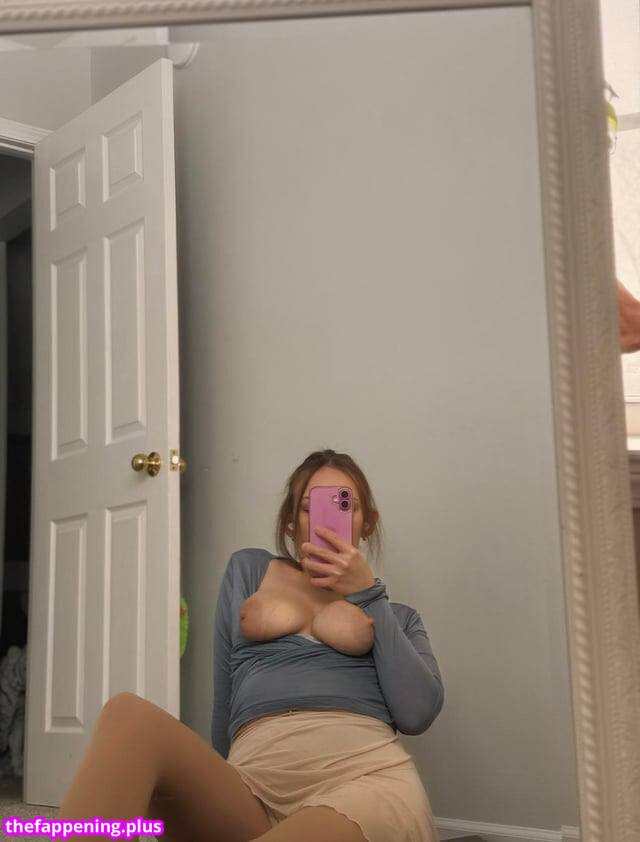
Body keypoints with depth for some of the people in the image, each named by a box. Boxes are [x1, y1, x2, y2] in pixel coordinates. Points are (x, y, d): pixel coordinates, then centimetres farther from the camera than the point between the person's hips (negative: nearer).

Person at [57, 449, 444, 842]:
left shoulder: (399, 615, 25)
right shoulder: (248, 569, 26)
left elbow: (417, 713, 4)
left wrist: (369, 592, 6)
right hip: (256, 781, 2)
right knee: (129, 715, -30)